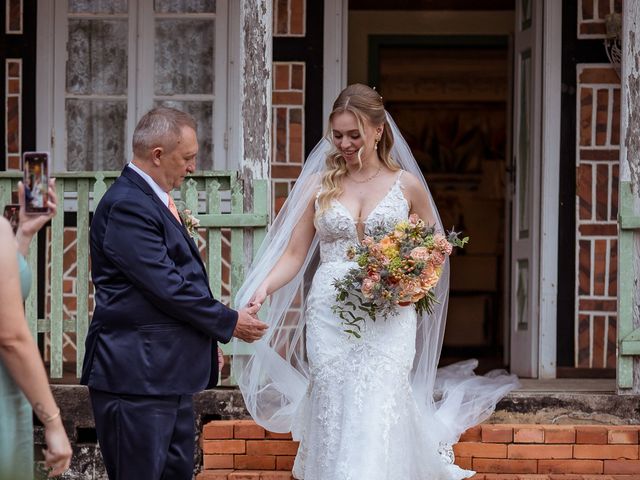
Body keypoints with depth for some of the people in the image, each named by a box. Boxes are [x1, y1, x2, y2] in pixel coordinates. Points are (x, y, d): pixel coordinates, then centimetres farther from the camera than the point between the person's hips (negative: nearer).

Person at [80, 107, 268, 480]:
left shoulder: (154, 199, 16)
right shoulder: (127, 205, -16)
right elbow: (167, 287, -20)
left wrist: (207, 339, 15)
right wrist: (229, 323, -9)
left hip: (170, 375, 10)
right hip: (137, 376, -10)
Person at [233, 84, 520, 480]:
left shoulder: (406, 185, 5)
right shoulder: (318, 184, 7)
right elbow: (294, 253, 4)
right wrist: (264, 287, -14)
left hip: (388, 319, -1)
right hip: (329, 317, 2)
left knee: (377, 415, -11)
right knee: (334, 417, 1)